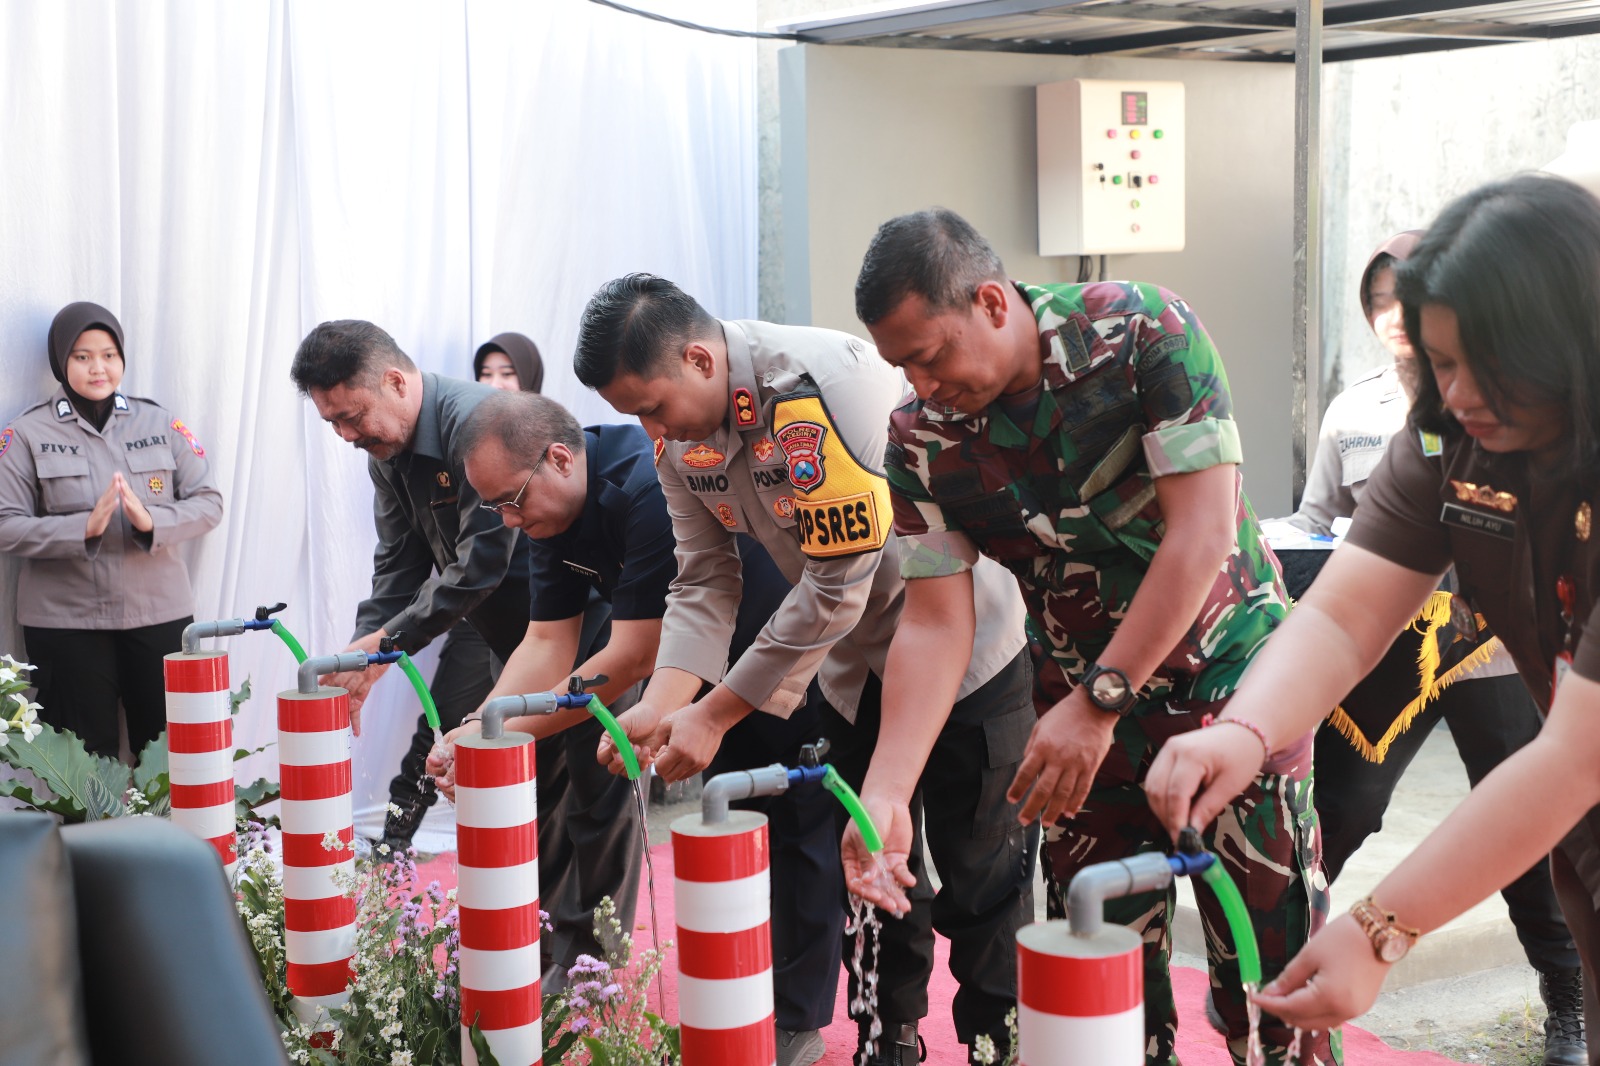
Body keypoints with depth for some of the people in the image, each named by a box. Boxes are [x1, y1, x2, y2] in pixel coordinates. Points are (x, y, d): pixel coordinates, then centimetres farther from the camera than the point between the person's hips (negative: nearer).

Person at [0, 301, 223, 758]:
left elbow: (208, 502, 4)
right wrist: (84, 528, -19)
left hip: (160, 614, 2)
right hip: (66, 623, -2)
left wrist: (152, 522, -15)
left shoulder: (161, 423, 8)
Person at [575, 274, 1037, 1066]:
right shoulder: (678, 433, -8)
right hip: (854, 653, 7)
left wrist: (714, 716, -27)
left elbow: (837, 587, -31)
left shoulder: (817, 386, -33)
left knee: (978, 867, 1)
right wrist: (664, 704, -22)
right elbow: (704, 583, -5)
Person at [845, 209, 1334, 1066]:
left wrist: (1096, 705, -26)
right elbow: (937, 623, -10)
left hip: (1231, 674, -3)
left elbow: (1203, 531, -22)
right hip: (1082, 706, 3)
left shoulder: (1145, 334, -18)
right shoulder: (922, 438, -8)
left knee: (1271, 963, -3)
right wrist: (884, 793, -23)